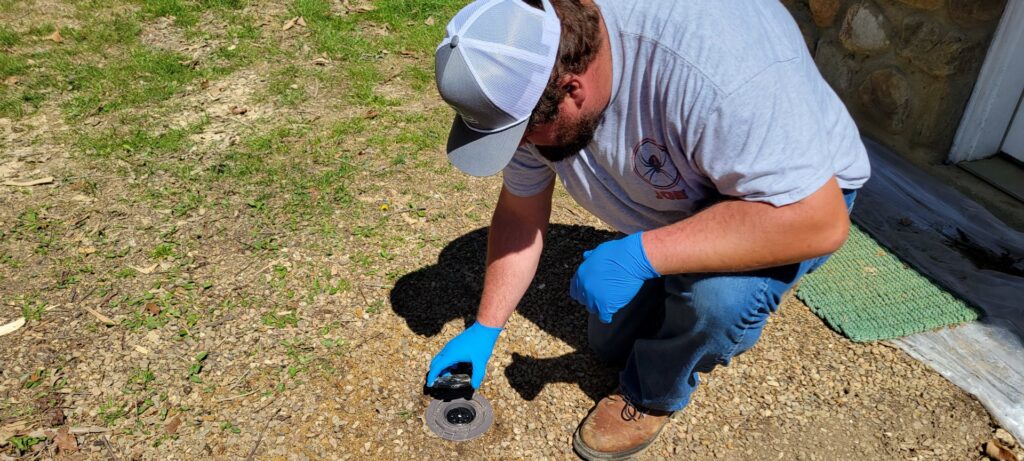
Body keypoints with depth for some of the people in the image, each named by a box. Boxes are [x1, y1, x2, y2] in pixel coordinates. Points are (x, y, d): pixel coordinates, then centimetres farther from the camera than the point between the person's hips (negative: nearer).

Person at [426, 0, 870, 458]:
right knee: (610, 343, 11)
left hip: (795, 198, -5)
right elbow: (520, 214, -7)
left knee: (718, 293, -34)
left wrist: (639, 255, -42)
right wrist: (484, 329, -5)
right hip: (670, 211, 6)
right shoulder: (528, 80, -19)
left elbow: (819, 221, -39)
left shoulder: (717, 64, -41)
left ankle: (653, 395, -3)